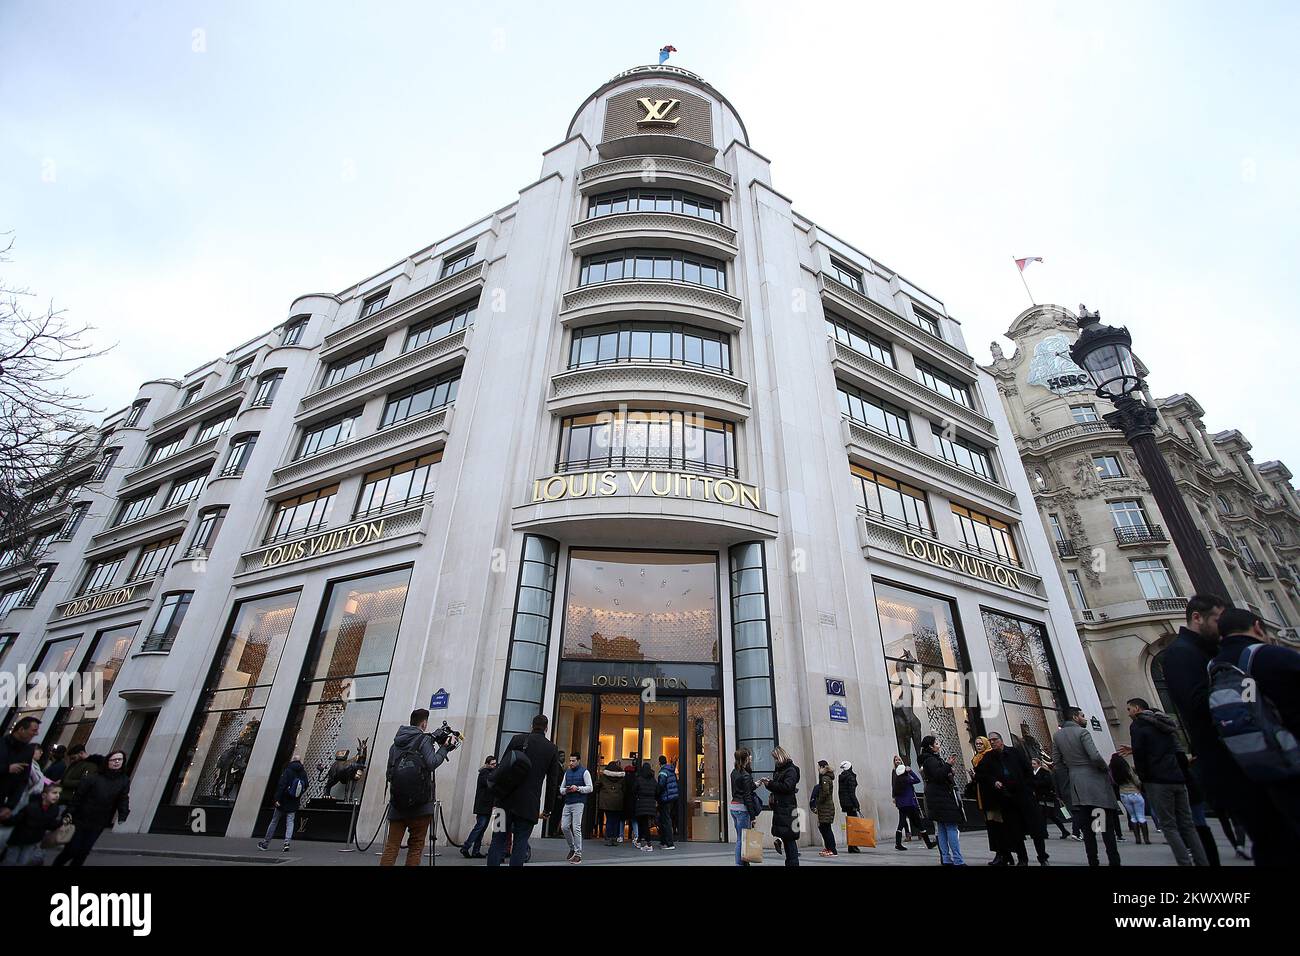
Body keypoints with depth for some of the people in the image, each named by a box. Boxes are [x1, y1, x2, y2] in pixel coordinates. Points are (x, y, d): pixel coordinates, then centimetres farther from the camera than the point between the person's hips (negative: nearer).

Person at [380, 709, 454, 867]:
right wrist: (444, 748, -2)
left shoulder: (396, 743, 13)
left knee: (391, 846, 5)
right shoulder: (424, 739, -4)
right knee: (416, 846, 5)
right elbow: (431, 764, -14)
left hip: (398, 802, 5)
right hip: (419, 803, -5)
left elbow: (389, 772, 17)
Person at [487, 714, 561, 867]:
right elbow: (552, 782, 5)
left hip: (506, 800, 0)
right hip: (529, 806, 0)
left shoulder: (518, 739, 2)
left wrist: (494, 793, 6)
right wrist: (547, 809, 12)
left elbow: (501, 767, 0)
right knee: (520, 845, 7)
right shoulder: (552, 749, 4)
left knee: (498, 841, 8)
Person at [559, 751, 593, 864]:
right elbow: (561, 789, 16)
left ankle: (578, 854, 3)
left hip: (579, 803, -6)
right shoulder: (567, 772, 13)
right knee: (564, 827, 4)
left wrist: (578, 788, -17)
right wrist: (566, 790, -6)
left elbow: (590, 788, -7)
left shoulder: (584, 772, -2)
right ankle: (572, 848, 25)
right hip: (567, 803, 6)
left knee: (576, 828, -7)